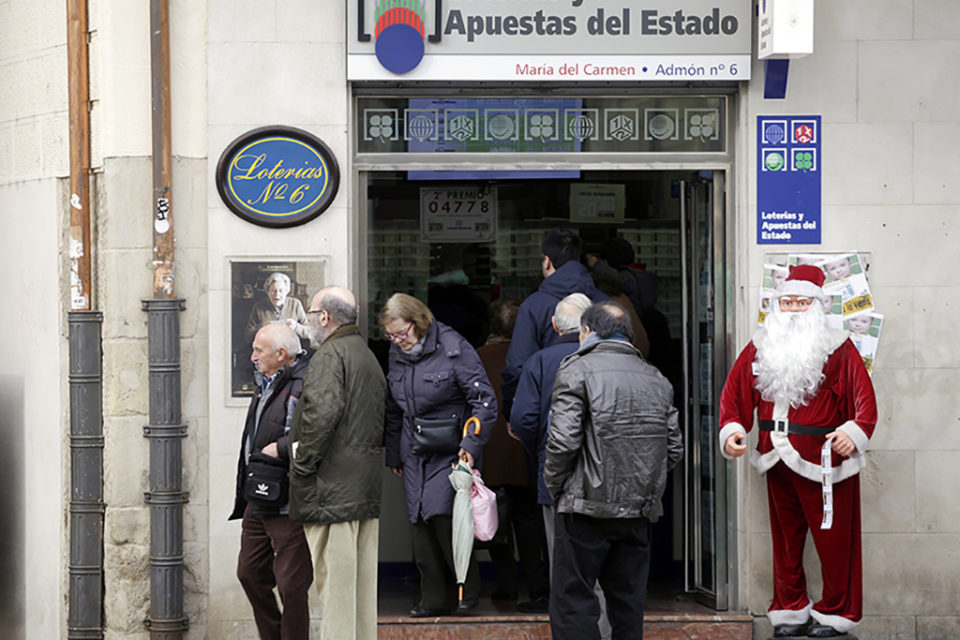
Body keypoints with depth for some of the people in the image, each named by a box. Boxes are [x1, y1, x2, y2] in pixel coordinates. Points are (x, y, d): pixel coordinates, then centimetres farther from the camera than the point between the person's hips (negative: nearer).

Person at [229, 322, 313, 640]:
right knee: (250, 573, 16)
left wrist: (280, 448, -22)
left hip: (288, 505, -10)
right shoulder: (265, 384, 16)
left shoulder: (305, 386, -16)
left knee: (290, 584, -3)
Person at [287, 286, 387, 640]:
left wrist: (302, 464, -15)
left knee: (335, 576, -8)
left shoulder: (330, 355, -10)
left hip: (335, 489, -9)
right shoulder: (368, 356, 19)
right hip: (370, 490, 9)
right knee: (365, 580, 10)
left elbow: (322, 413, -23)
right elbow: (385, 420, 23)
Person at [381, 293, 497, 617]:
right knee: (421, 524, 3)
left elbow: (484, 399, -12)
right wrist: (393, 454, 23)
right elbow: (393, 411, 21)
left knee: (442, 515, -17)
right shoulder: (397, 355, 9)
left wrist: (472, 444, -19)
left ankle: (468, 590, -1)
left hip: (450, 452, -6)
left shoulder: (453, 348, -11)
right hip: (415, 454, 6)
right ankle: (435, 599, 11)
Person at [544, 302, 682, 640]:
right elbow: (674, 449, 12)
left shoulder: (577, 369, -5)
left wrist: (554, 485, 1)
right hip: (640, 511, 6)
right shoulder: (656, 379, 13)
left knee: (573, 602, -4)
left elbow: (564, 441, -14)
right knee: (628, 604, 11)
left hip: (587, 509, -6)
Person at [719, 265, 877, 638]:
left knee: (832, 539, -1)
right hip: (777, 460, 5)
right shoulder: (759, 350, 9)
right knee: (785, 538, 13)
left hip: (823, 463, -5)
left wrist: (855, 432, -28)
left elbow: (864, 397, -11)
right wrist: (731, 431, -6)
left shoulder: (838, 349, -4)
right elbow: (735, 394, 11)